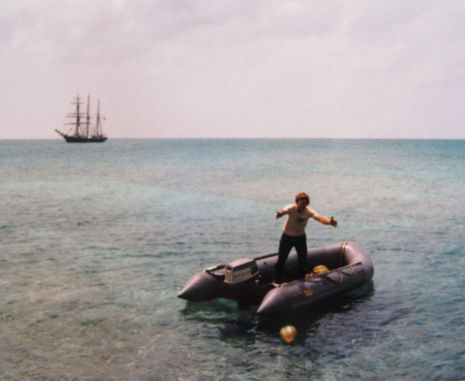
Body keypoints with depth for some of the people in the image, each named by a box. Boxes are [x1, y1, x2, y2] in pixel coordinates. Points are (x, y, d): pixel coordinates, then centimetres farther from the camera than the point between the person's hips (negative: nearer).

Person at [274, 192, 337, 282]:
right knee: (281, 259, 2)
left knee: (303, 260, 4)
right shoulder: (291, 208, -27)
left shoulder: (309, 211, -23)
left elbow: (319, 217, -41)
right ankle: (277, 279, 22)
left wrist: (329, 222, -63)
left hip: (300, 237, 2)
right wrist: (280, 213, -77)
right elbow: (284, 211, -50)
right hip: (287, 236, -2)